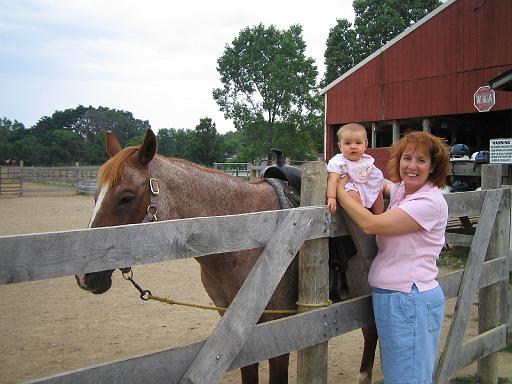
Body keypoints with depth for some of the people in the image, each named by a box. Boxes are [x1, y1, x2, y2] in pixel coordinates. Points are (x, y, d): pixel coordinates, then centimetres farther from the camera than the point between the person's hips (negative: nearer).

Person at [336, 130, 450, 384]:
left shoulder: (430, 202, -19)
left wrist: (340, 191, -11)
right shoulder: (400, 190, 7)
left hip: (411, 302, -9)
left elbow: (370, 224, -23)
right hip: (387, 296, 9)